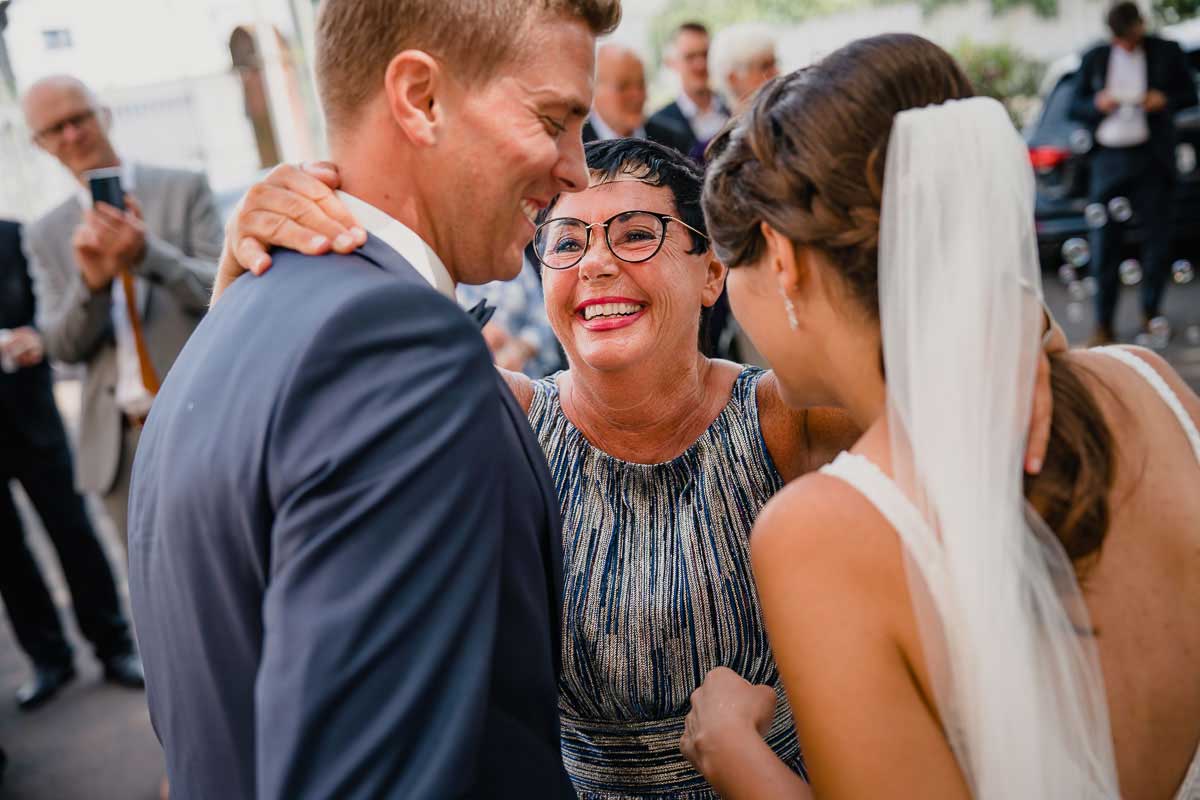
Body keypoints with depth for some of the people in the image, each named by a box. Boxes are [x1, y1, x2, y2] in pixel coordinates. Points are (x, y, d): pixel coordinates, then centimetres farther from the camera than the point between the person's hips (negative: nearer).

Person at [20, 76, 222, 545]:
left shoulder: (183, 190, 2)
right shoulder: (46, 236, 10)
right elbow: (61, 347, 4)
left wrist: (147, 254, -23)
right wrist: (91, 281, -15)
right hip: (121, 443, 3)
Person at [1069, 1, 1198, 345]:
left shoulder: (1167, 52, 7)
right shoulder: (1094, 58, 8)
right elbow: (1075, 107, 11)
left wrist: (1165, 100, -8)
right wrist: (1097, 104, -10)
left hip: (1151, 158, 0)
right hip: (1107, 159, 0)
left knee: (1157, 238, 3)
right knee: (1104, 243, -3)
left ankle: (1151, 314, 18)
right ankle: (1103, 323, 3)